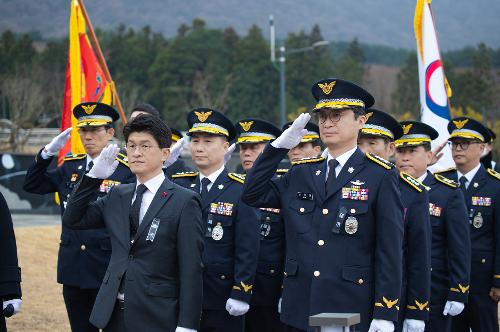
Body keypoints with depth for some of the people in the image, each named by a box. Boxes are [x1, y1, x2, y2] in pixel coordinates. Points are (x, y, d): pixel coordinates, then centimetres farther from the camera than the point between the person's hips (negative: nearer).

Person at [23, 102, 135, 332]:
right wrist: (48, 152, 3)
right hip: (73, 271, 5)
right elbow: (32, 185, 14)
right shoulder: (70, 166, 10)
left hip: (108, 270, -5)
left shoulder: (126, 170, -8)